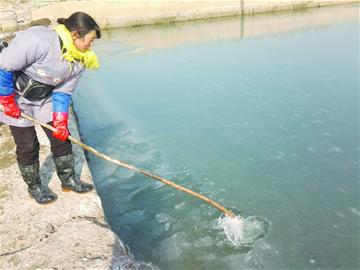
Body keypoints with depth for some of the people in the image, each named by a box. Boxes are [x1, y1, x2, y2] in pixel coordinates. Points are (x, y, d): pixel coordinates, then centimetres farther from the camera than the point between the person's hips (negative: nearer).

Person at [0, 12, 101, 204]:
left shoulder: (79, 61, -11)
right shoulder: (39, 40, -34)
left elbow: (63, 92, -5)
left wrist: (60, 121, -13)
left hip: (45, 99, 6)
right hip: (15, 99, -6)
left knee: (61, 136, 5)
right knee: (28, 146, 2)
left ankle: (68, 180, 24)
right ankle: (34, 187, 24)